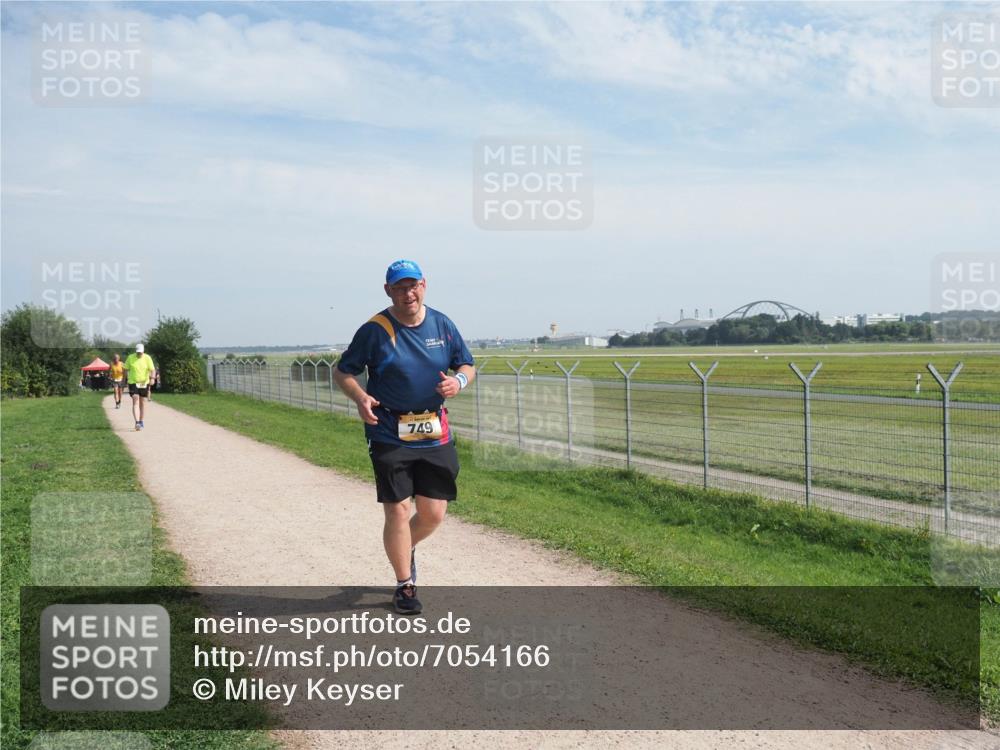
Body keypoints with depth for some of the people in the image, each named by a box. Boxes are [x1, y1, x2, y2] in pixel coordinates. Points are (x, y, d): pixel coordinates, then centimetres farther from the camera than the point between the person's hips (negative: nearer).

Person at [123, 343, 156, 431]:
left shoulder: (147, 358, -4)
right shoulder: (130, 358, -2)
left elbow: (152, 369, -10)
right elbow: (126, 369, 5)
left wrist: (152, 378, -28)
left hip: (144, 383, 1)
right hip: (133, 383, -1)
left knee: (142, 402, 11)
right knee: (135, 402, -12)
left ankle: (142, 422, 24)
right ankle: (137, 422, -21)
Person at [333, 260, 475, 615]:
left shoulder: (442, 324, 5)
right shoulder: (375, 330, -6)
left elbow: (467, 366, 13)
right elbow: (342, 372, -1)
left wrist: (459, 381, -10)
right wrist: (360, 398, -21)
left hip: (435, 435, 4)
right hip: (389, 436, -3)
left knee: (433, 514, 6)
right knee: (398, 512, -4)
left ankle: (405, 549, 39)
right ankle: (405, 585, 16)